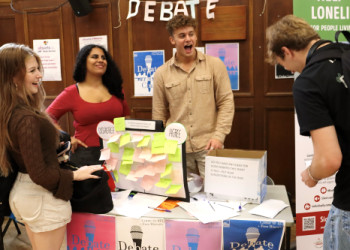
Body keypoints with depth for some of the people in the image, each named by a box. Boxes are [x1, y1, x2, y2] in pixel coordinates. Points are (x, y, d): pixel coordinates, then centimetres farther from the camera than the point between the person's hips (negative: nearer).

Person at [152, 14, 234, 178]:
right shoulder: (162, 73, 6)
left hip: (208, 146, -1)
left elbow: (226, 102, 1)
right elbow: (159, 114, 9)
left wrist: (219, 135, -9)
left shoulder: (215, 65, 2)